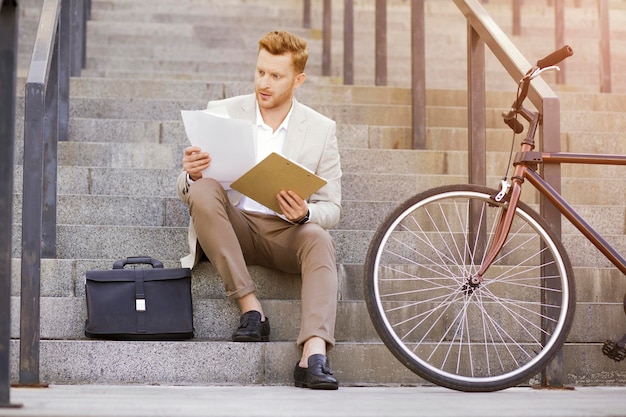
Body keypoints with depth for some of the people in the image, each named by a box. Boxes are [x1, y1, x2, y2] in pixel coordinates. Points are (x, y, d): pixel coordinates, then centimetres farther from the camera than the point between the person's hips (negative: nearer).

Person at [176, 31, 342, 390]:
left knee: (319, 240, -33)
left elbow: (332, 209, 1)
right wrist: (192, 176, -25)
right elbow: (186, 191, 1)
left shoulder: (321, 129, 3)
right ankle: (250, 307, -28)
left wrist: (305, 214, -23)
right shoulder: (223, 113, 3)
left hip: (288, 231, 0)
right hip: (235, 228, 1)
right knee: (203, 190, -29)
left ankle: (314, 354, -48)